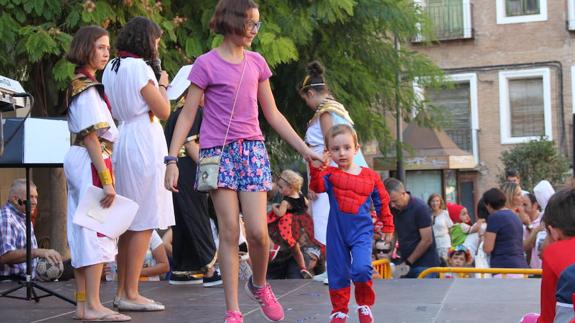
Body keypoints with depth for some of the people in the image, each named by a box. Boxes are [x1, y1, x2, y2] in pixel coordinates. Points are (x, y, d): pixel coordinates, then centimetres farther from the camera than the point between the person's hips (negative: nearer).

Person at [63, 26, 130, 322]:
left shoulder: (79, 86, 16)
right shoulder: (88, 89, -12)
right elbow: (92, 138, -18)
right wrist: (106, 178, -20)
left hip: (78, 161, 9)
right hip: (91, 162, -9)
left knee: (83, 232, 9)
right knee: (97, 231, -8)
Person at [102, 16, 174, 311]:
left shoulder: (111, 68, 14)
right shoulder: (140, 68, -12)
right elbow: (164, 111, -11)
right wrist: (162, 83, 6)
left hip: (121, 142, 9)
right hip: (144, 143, -9)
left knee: (127, 222, 12)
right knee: (143, 223, -5)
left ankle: (122, 291, 17)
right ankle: (131, 293, -3)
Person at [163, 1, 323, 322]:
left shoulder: (257, 62, 11)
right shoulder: (206, 64, -2)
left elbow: (273, 114, 15)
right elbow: (187, 115, -2)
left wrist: (305, 149, 12)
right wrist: (172, 159, -10)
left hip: (253, 150, 3)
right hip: (219, 152, -3)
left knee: (258, 232, -7)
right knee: (229, 231, -6)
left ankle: (260, 285, 23)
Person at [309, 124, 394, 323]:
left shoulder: (371, 176, 1)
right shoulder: (330, 174, -1)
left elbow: (382, 202, 11)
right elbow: (318, 186, -22)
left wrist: (387, 226, 16)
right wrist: (315, 167, -37)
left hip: (362, 231, -1)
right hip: (337, 232, 1)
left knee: (362, 268, -20)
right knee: (338, 273, 8)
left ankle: (365, 305, 5)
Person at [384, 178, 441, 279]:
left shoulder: (419, 208, -15)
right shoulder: (393, 209, 2)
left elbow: (427, 240, -16)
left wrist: (408, 262, -13)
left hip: (424, 265, -6)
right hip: (406, 264, 6)